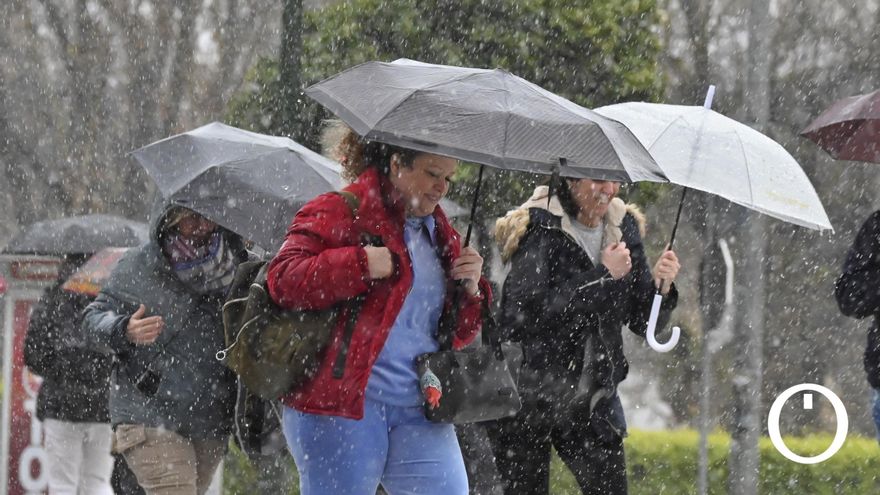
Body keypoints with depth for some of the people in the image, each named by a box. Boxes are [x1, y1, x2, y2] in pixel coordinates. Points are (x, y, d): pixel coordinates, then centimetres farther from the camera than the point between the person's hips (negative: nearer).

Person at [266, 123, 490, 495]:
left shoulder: (438, 232, 20)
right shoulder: (341, 212, -2)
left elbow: (459, 333, 27)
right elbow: (283, 279, -14)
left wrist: (471, 291, 5)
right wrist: (363, 265, -20)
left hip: (418, 411, 6)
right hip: (339, 403, -6)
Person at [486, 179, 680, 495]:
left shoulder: (623, 228, 6)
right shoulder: (538, 228, -11)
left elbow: (642, 321, 8)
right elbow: (527, 310, -25)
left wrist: (660, 287, -14)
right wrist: (603, 276, -20)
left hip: (592, 395, 5)